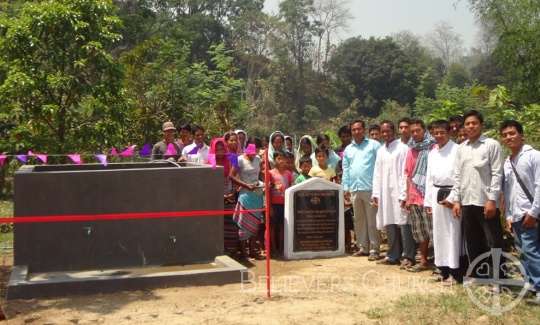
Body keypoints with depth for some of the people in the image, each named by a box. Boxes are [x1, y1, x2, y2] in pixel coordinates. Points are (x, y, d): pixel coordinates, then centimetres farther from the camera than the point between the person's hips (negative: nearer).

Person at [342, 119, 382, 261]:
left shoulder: (374, 145, 1)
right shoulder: (348, 149, 16)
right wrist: (345, 187, 9)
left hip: (370, 188, -5)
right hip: (354, 189, 5)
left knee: (372, 220, -3)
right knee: (359, 220, 11)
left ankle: (374, 249, 2)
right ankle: (362, 247, 19)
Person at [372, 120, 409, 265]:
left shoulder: (402, 148, -4)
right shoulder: (380, 151, 16)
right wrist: (376, 193, 8)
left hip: (399, 192, -6)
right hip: (385, 193, 6)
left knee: (403, 223, -4)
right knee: (390, 224, 9)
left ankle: (408, 256, 1)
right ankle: (393, 256, 15)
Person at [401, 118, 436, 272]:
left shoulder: (433, 148, -5)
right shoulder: (411, 149, 12)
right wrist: (407, 197, 13)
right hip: (415, 197, 6)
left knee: (434, 230, -5)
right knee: (420, 231, 12)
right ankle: (423, 261, 22)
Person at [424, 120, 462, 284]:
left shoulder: (457, 150, -7)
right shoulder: (432, 153, 14)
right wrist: (428, 201, 13)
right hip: (437, 195, 7)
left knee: (453, 232, -6)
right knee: (439, 232, 9)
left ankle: (455, 270, -1)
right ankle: (443, 268, 17)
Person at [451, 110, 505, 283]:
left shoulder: (492, 145, -3)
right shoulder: (461, 148, 11)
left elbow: (497, 174, -7)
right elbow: (457, 176, 12)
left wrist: (492, 200, -13)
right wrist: (456, 199, 5)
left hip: (486, 201, -5)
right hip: (467, 202, 5)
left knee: (494, 242, 0)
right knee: (473, 241, 13)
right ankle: (477, 274, 24)